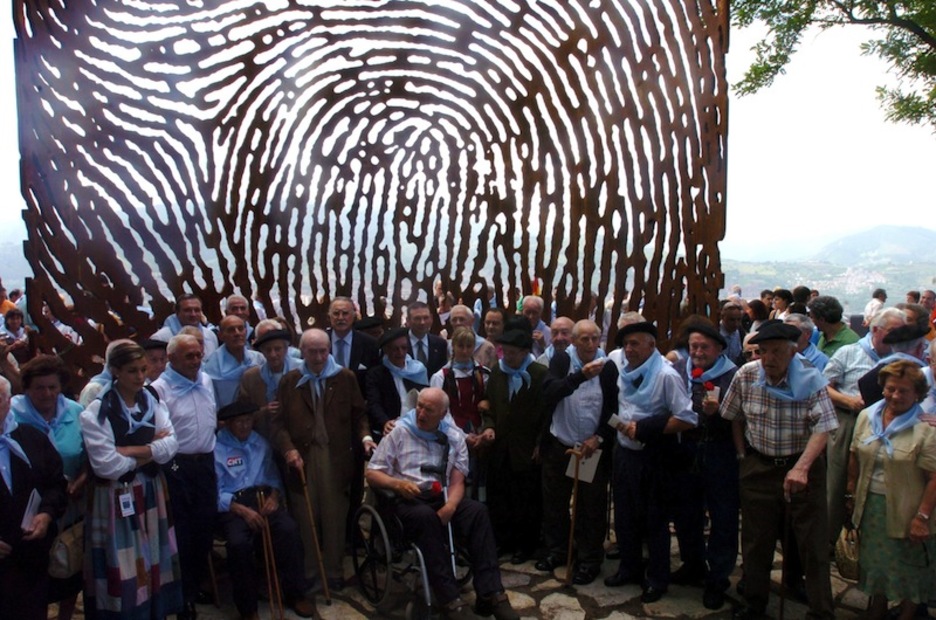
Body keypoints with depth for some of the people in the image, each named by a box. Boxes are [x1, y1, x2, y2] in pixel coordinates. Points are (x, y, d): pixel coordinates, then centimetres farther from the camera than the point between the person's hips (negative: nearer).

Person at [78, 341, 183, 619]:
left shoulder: (152, 400, 2)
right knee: (124, 568, 4)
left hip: (152, 491, 5)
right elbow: (107, 466, -19)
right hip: (116, 497, -5)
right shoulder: (96, 412, -13)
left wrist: (130, 451, -18)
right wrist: (152, 450, -10)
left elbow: (171, 445, -7)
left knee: (155, 561, 14)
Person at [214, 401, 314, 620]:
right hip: (232, 504, -3)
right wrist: (243, 510, -19)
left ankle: (295, 594, -8)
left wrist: (274, 496, -6)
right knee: (238, 542, -32)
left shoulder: (260, 443, 18)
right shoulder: (215, 448, 0)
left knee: (289, 529, -25)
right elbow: (216, 492, -7)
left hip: (263, 497, 4)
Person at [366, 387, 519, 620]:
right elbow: (372, 474, 2)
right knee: (426, 516, -37)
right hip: (408, 500, -2)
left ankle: (491, 594, -27)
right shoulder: (399, 433, 4)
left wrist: (450, 506, -19)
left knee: (478, 510, -26)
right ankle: (450, 601, -34)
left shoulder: (454, 437, 10)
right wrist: (397, 483, -19)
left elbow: (457, 482, 3)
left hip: (442, 497, 3)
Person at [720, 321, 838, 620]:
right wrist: (742, 455, 4)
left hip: (802, 464, -2)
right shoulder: (745, 376, -8)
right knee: (756, 540, 12)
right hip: (758, 467, 2)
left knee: (813, 542, 3)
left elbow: (822, 428, -23)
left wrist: (801, 468, -36)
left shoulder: (811, 379, -15)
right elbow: (735, 417, 7)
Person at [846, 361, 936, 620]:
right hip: (871, 506, 5)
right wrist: (852, 493, 10)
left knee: (909, 569, 13)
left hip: (905, 511, -5)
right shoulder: (866, 416, 0)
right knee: (875, 562, 20)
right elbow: (855, 458, 9)